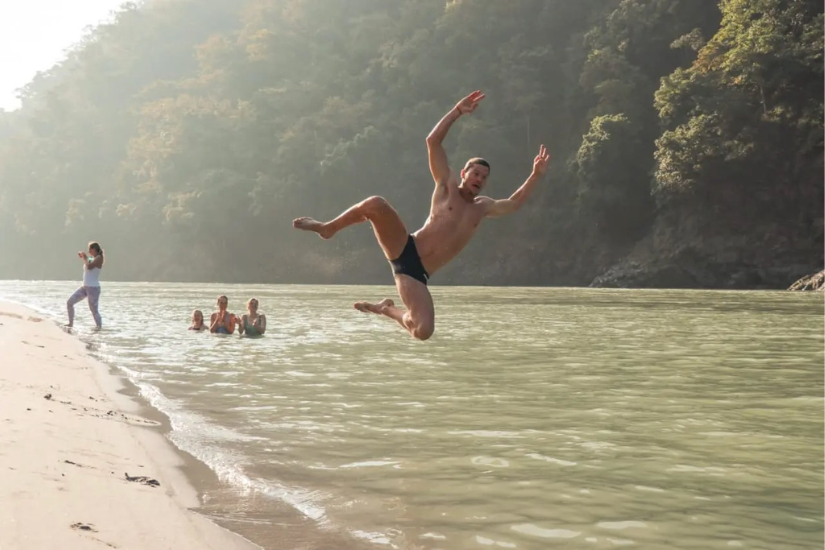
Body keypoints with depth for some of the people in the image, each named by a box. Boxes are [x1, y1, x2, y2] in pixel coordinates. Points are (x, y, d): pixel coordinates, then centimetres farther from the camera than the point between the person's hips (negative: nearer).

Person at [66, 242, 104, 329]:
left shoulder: (99, 258, -11)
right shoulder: (92, 259, 14)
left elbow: (89, 267, -26)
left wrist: (85, 258, -9)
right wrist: (82, 258, 18)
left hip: (93, 288, -9)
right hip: (84, 287, 9)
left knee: (94, 310, -5)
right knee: (69, 302, 3)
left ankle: (99, 327, 8)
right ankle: (71, 323, 12)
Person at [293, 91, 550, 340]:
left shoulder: (483, 207, 21)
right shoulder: (447, 185, 8)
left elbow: (514, 203, 27)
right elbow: (433, 141, 0)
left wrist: (536, 175, 17)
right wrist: (457, 111, -4)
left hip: (418, 274, 4)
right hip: (404, 250, -4)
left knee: (423, 332, -17)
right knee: (375, 204, -32)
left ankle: (388, 309, 17)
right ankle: (328, 228, -4)